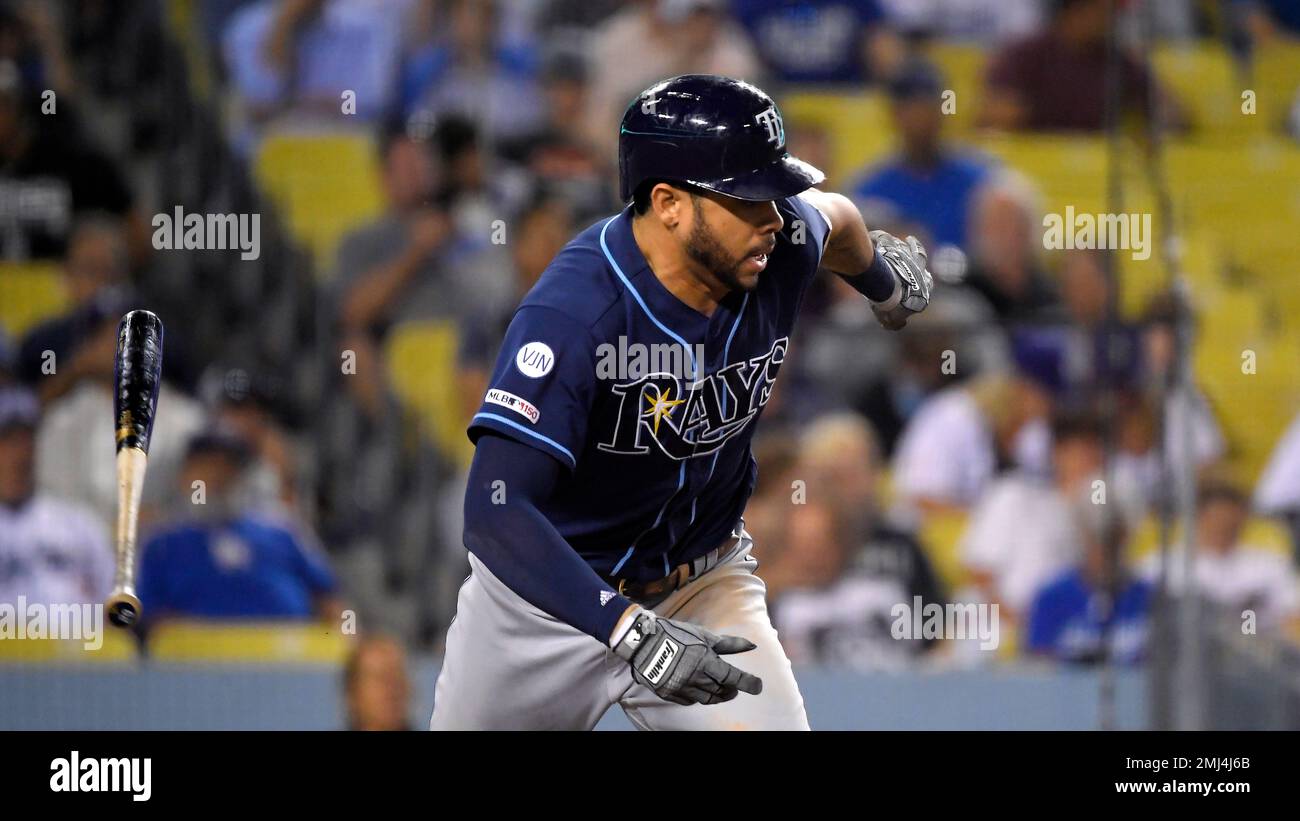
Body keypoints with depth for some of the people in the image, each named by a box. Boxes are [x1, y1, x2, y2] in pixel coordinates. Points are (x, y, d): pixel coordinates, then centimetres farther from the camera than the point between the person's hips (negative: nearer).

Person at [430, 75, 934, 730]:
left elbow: (832, 216, 13)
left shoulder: (783, 245, -15)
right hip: (548, 594, -3)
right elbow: (494, 510, -41)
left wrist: (883, 280, 35)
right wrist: (628, 629, -51)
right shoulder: (577, 312, -33)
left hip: (704, 589, 3)